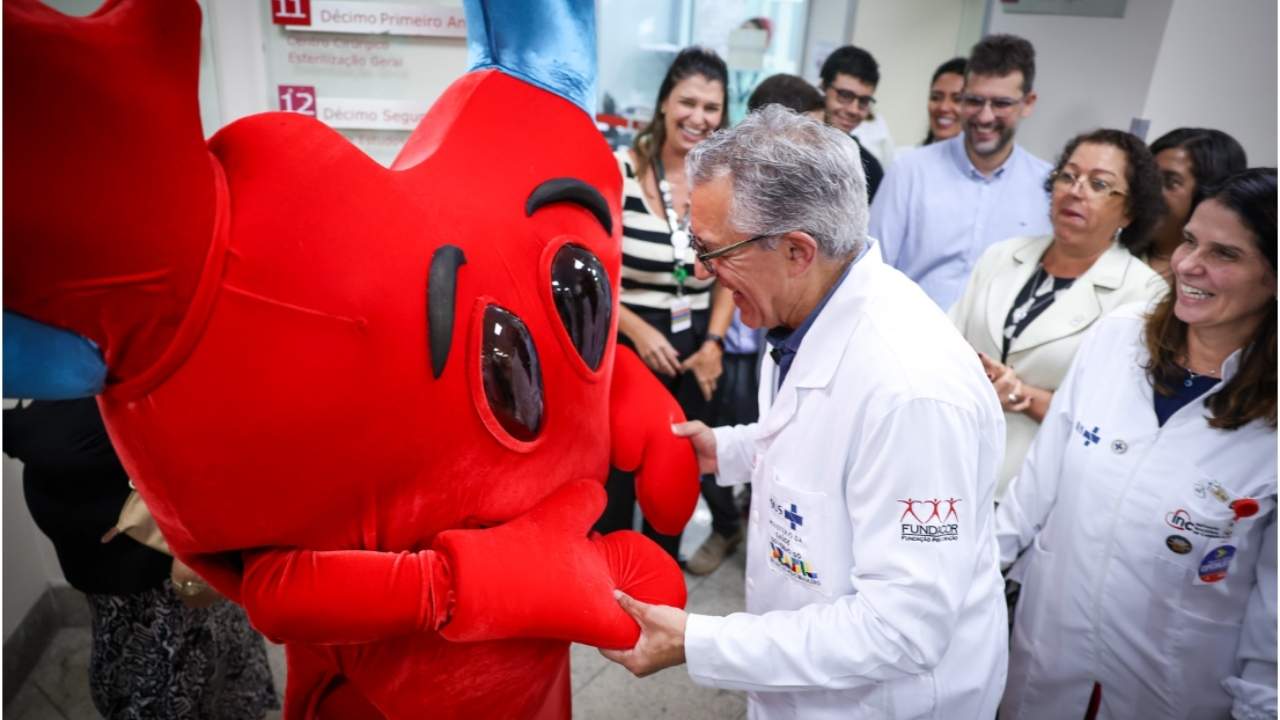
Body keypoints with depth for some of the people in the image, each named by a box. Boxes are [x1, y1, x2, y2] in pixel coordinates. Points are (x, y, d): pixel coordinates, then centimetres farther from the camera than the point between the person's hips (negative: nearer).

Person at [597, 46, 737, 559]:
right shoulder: (618, 171, -11)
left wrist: (714, 343, 0)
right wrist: (638, 331, -14)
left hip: (694, 353, 4)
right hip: (625, 346, -4)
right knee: (614, 476, 7)